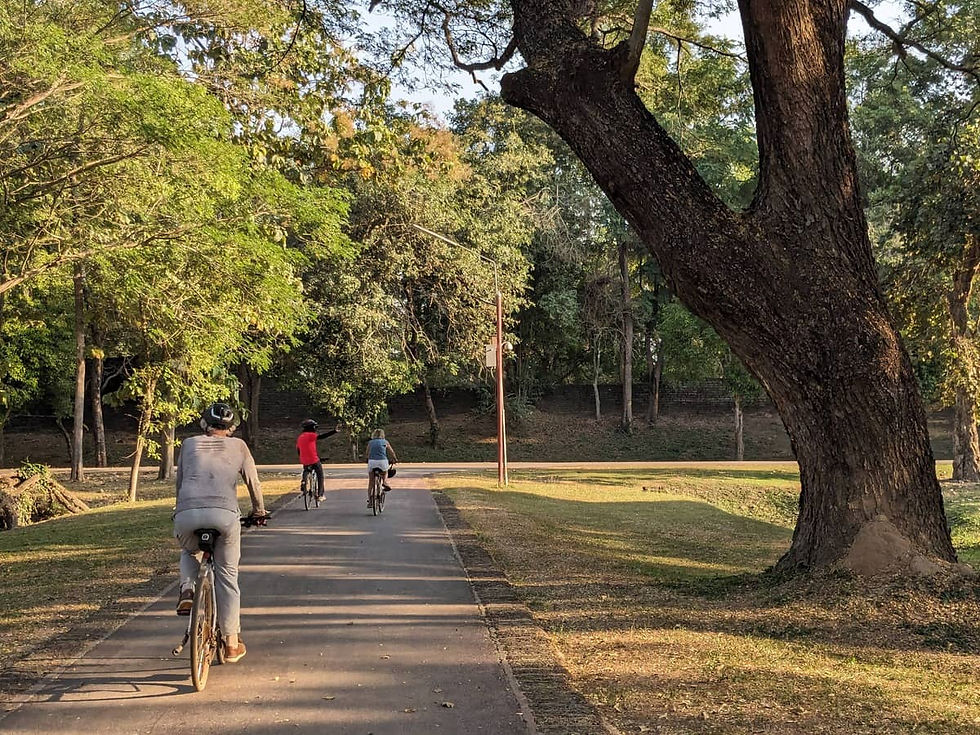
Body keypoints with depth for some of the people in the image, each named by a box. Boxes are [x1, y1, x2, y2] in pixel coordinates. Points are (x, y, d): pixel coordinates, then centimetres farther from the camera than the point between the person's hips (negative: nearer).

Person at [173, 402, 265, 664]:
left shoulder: (189, 444, 23)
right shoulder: (238, 446, 20)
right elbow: (253, 482, 23)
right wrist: (259, 511, 40)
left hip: (187, 514, 1)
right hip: (225, 514, -1)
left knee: (189, 552, 35)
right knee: (227, 576, 12)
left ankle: (187, 591, 6)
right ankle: (232, 644, 15)